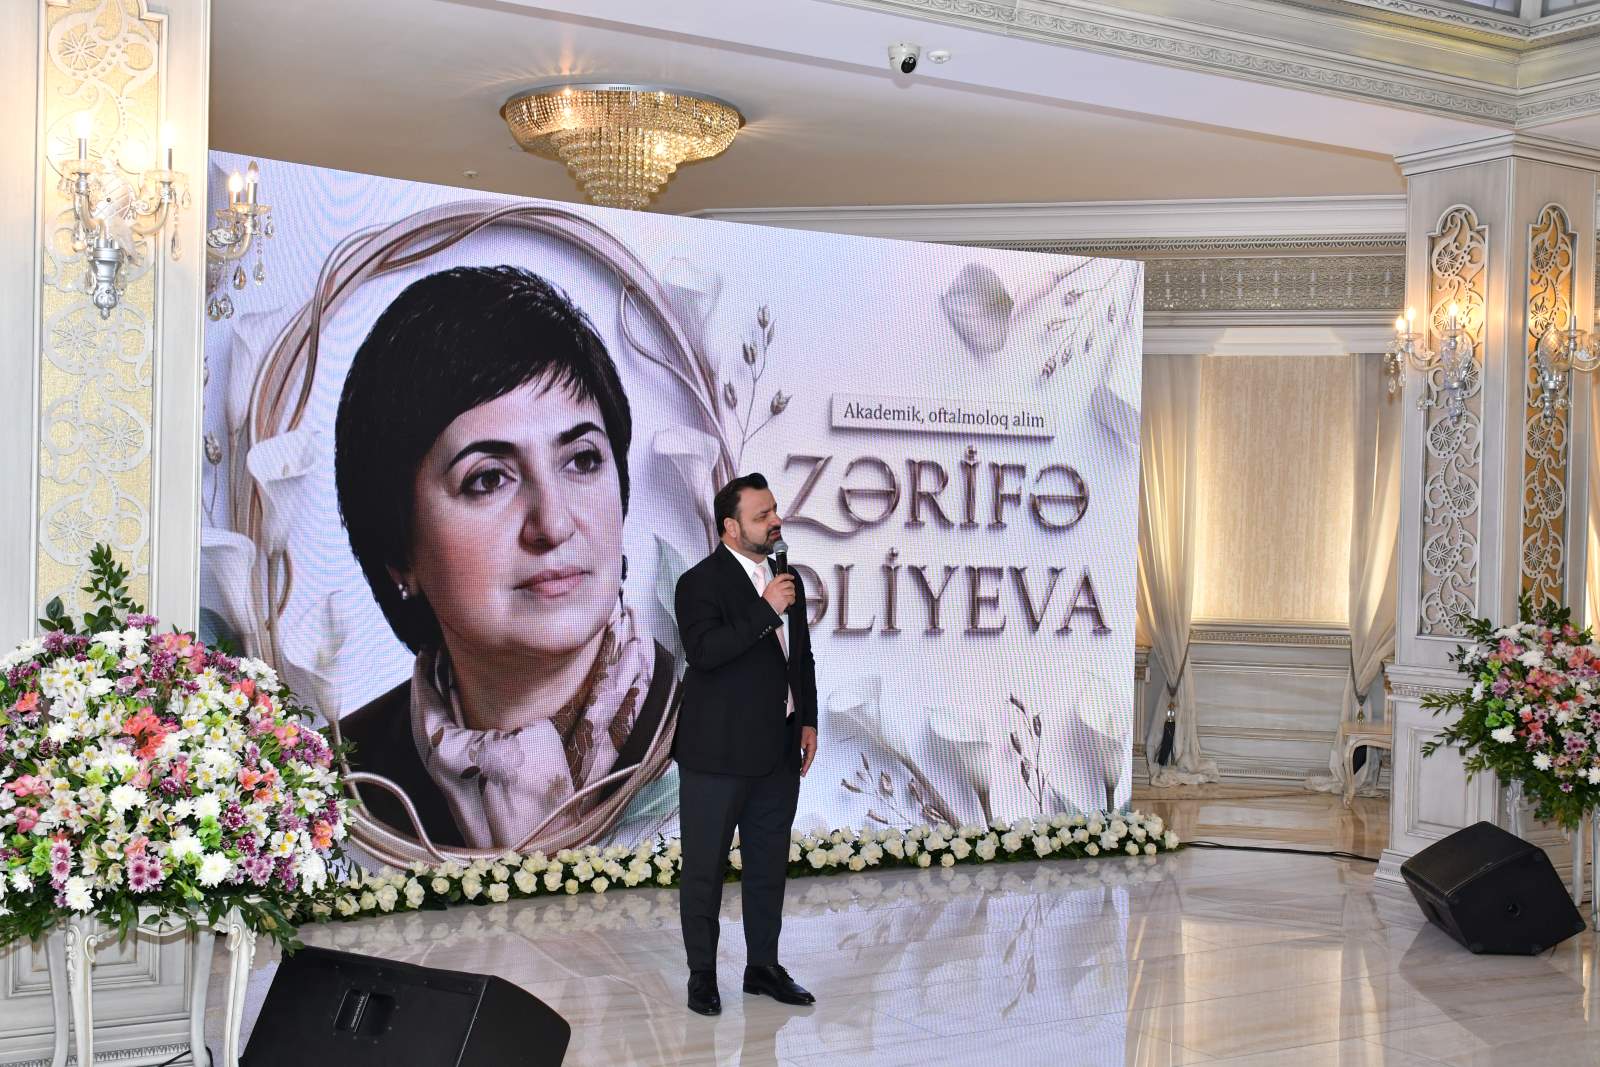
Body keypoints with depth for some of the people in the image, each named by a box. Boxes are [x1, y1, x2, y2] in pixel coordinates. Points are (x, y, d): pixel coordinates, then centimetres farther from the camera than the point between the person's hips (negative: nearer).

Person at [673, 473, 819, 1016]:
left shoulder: (788, 580, 10)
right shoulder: (700, 582, -12)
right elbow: (703, 651, -27)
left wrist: (808, 721, 10)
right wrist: (765, 610, -26)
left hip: (778, 750, 7)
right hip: (717, 752, -6)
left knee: (769, 864, 15)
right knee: (704, 868, 4)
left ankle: (763, 966, 27)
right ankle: (702, 974, 16)